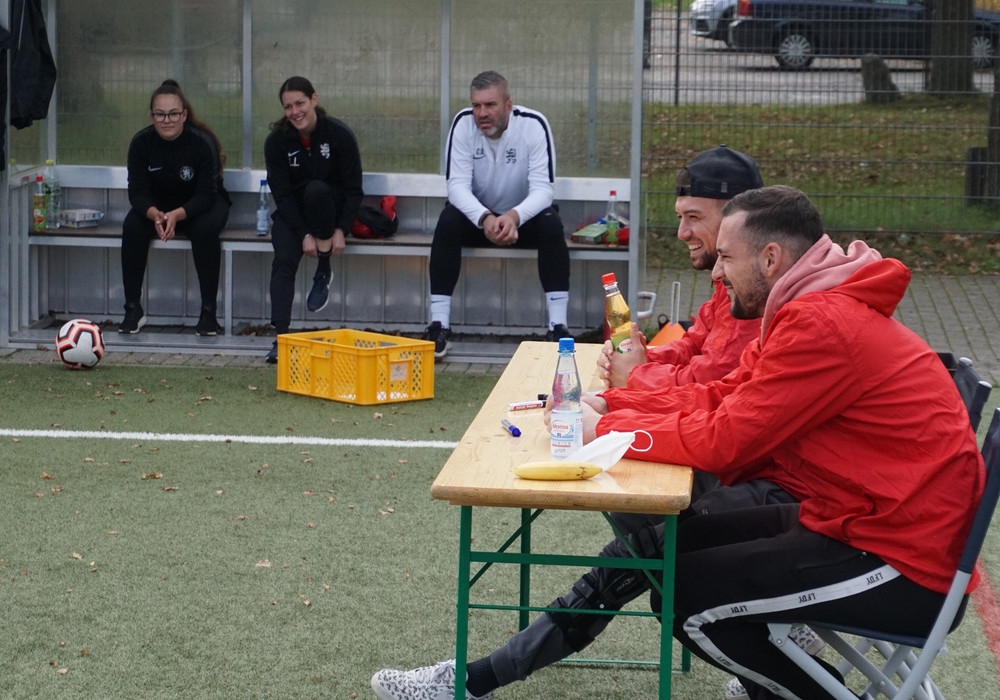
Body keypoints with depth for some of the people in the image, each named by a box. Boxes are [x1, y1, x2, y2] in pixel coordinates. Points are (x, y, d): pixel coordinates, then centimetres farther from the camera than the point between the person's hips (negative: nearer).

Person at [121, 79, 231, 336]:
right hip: (157, 205, 3)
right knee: (132, 226, -27)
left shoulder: (202, 142, -23)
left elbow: (206, 195, -24)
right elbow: (138, 191, -15)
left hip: (200, 205, -2)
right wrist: (155, 215, -37)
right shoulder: (141, 142, -14)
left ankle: (209, 312, -27)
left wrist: (177, 215, -42)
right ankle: (133, 309, -20)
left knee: (205, 229, -35)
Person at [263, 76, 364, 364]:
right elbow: (281, 194, -9)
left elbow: (354, 189, -9)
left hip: (331, 211, -1)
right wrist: (304, 234, -19)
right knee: (284, 261, -27)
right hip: (291, 213, 1)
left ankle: (324, 272, -20)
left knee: (316, 189, -35)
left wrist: (341, 230, -20)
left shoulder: (339, 134, -12)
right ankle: (281, 337, -36)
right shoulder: (277, 141, -8)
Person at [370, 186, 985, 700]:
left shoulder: (823, 327, -23)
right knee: (654, 543, 7)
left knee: (682, 590, -9)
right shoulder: (811, 310, 10)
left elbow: (723, 440, -23)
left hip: (903, 565, -10)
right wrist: (609, 404, 0)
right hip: (853, 518, 10)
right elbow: (720, 397, 11)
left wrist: (607, 428, -10)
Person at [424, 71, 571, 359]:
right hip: (477, 215, 1)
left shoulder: (534, 125, -19)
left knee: (551, 224, -31)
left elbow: (543, 189, -24)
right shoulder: (463, 124, -16)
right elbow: (457, 185, -22)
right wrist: (485, 219, -41)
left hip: (523, 216, -1)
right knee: (448, 222, -29)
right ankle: (439, 327, -28)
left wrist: (514, 216, -45)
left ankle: (558, 327, -30)